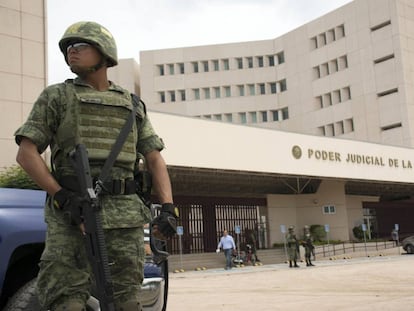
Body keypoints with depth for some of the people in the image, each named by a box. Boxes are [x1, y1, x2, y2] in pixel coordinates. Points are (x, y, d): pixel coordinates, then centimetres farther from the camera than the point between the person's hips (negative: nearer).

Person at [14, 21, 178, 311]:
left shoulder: (132, 105, 18)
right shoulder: (56, 96, 11)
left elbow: (155, 159, 15)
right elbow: (27, 153, 3)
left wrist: (168, 208, 0)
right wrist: (62, 197, -11)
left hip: (126, 217, 3)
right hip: (72, 216, -2)